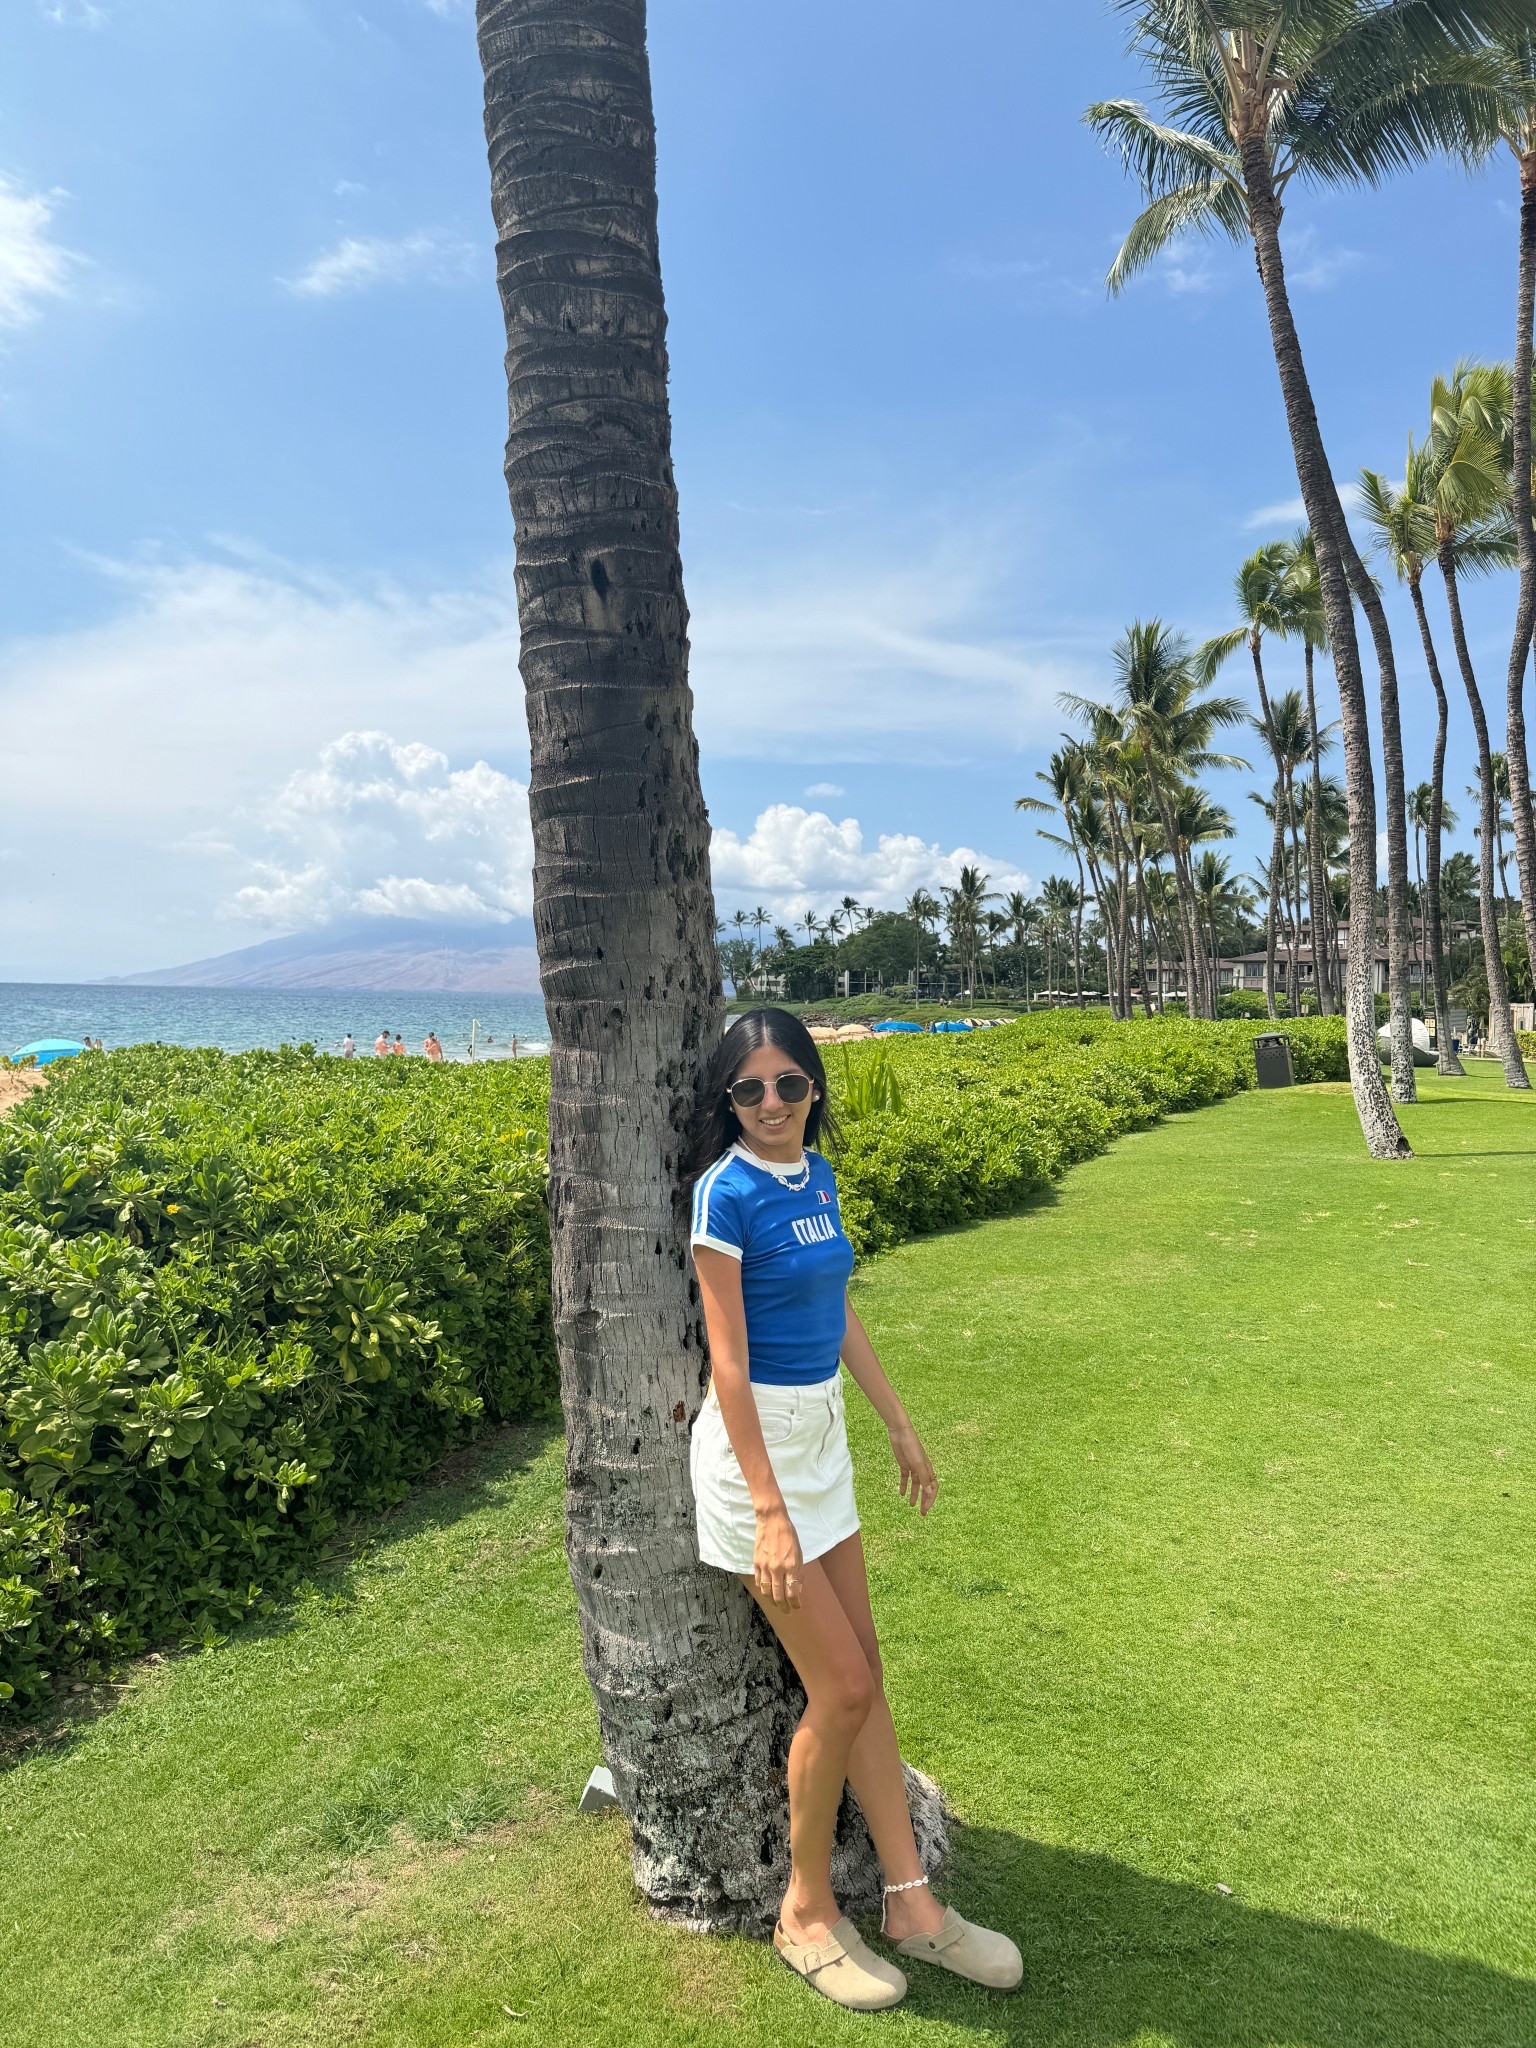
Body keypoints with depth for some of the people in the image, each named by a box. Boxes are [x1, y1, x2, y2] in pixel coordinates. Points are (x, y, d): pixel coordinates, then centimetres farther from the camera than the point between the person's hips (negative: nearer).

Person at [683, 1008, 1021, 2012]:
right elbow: (729, 1362, -19)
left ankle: (911, 1900, 29)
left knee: (865, 1671, 14)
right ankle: (807, 1911, 24)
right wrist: (768, 1512, -21)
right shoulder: (727, 1193, -19)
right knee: (842, 1688, 1)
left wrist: (901, 1425, 17)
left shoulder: (818, 1175, 4)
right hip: (757, 1443, -7)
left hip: (822, 1434, 7)